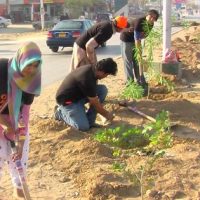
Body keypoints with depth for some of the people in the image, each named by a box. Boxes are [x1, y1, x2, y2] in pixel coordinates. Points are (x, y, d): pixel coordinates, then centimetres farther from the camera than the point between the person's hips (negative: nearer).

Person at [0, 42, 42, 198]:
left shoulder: (31, 79, -17)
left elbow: (24, 111, -15)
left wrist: (21, 143, -16)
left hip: (15, 117, 4)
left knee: (20, 153, 7)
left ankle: (19, 186, 29)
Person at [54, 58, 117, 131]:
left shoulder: (91, 69, -4)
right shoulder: (87, 78, -32)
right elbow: (95, 103, -20)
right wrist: (106, 114, -5)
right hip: (67, 100, -9)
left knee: (103, 89, -7)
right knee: (84, 127, -20)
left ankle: (89, 121, 0)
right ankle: (61, 112, 5)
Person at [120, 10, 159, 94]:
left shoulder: (150, 25, -9)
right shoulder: (139, 22, -33)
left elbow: (142, 36, 2)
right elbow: (137, 40, -33)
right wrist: (140, 55, -31)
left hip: (135, 40, 8)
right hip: (126, 39, -7)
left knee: (137, 62, 7)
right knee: (128, 62, -8)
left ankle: (141, 82, 12)